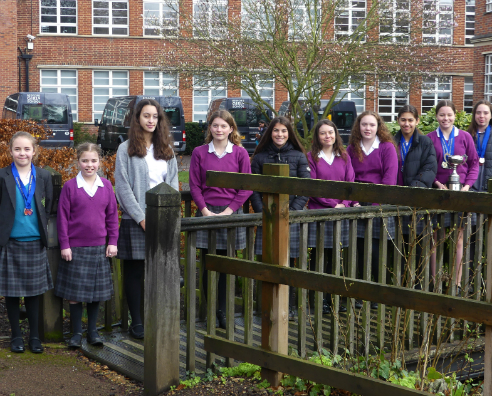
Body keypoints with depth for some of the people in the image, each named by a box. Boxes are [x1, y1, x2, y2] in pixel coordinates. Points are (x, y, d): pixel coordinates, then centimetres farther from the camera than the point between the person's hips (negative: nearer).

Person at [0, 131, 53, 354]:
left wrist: (43, 230, 3)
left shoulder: (43, 177, 3)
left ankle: (35, 335, 20)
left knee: (34, 292, 8)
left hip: (35, 243, 2)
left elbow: (49, 207, 10)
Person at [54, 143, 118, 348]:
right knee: (74, 292, 4)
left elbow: (112, 216, 6)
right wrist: (64, 245, -6)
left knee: (97, 291, 9)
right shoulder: (70, 187, -6)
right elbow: (62, 218, -3)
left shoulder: (106, 186, 2)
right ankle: (77, 332, 15)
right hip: (75, 248, -2)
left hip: (99, 247, 2)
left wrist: (112, 242, 3)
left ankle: (93, 330, 23)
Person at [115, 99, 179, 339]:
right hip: (135, 220, -3)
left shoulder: (166, 150, 14)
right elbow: (123, 188, -3)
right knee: (134, 272, 2)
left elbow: (173, 185, 11)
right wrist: (141, 218, -10)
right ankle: (136, 322, 11)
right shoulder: (126, 149, 2)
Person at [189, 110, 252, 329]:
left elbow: (247, 187, 1)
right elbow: (194, 186, 3)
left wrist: (228, 211, -7)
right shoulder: (199, 153, 4)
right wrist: (205, 211, -7)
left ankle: (223, 312, 14)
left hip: (231, 213, 0)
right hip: (206, 213, 0)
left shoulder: (240, 153, 3)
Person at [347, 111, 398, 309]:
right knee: (360, 249, 2)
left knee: (375, 251, -4)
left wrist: (376, 201, -15)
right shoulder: (352, 149, 12)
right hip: (358, 206, 3)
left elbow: (390, 178, -6)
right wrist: (354, 201, -6)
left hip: (379, 205, -3)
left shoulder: (387, 147, 3)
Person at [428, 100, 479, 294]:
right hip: (437, 192, -1)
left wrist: (467, 185, -6)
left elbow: (474, 163, 6)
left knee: (459, 237, 4)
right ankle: (434, 281, 9)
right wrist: (437, 183, -10)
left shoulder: (465, 137, 4)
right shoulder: (430, 138, 2)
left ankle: (457, 282, 11)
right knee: (436, 237, 3)